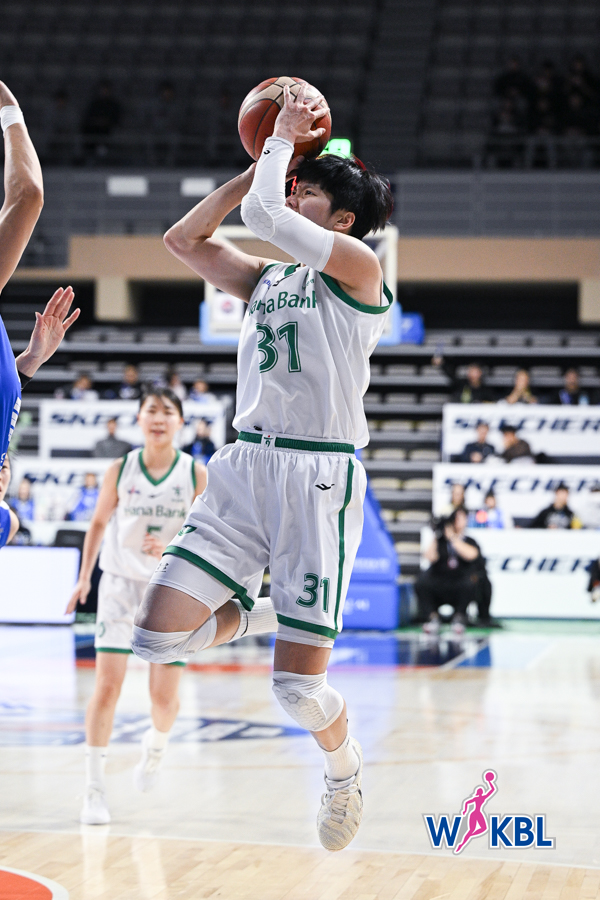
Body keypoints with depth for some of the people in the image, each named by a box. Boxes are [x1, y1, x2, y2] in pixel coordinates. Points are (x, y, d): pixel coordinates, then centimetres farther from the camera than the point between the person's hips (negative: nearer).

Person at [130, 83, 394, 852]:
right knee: (155, 639, -8)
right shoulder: (267, 281, 19)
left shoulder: (357, 267, -2)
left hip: (318, 474, -6)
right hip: (243, 465, 6)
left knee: (297, 688, -8)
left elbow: (262, 215, -14)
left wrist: (284, 138, 2)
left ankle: (344, 767, 25)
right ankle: (241, 604, 24)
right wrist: (260, 164, 15)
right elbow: (183, 240, 18)